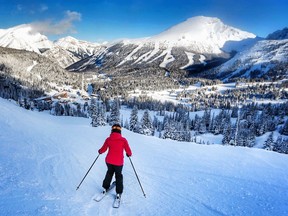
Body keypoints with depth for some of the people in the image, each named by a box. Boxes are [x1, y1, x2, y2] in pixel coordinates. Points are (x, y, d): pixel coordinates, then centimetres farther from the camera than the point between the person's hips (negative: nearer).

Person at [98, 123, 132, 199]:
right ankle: (118, 193, 18)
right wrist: (129, 154, 13)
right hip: (119, 162, -2)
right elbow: (128, 151, -9)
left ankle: (105, 188, 35)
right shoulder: (123, 140, -14)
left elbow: (103, 149, 1)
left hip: (109, 161, 2)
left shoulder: (108, 139, -8)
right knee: (118, 175, 17)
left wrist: (99, 151, 23)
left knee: (109, 173, 28)